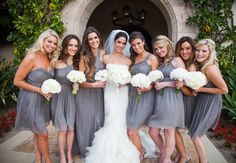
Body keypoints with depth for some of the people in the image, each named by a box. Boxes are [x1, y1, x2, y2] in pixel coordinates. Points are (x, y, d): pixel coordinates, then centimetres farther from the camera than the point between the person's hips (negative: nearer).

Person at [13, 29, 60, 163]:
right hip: (31, 99, -7)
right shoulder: (32, 57, -18)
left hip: (43, 99, 7)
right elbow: (17, 81, -16)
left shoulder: (50, 59, 3)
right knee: (43, 134, 3)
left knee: (38, 133, 17)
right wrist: (39, 90, -18)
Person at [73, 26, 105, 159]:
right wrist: (94, 85, -21)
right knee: (86, 122, 6)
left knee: (98, 121, 10)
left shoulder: (103, 53, -2)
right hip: (85, 94, -3)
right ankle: (86, 152, 29)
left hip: (99, 93, 4)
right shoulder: (84, 57, -13)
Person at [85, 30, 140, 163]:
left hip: (123, 93, 2)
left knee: (121, 122, 4)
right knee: (112, 122, -6)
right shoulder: (106, 58, 2)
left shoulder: (128, 60, 5)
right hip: (110, 92, -1)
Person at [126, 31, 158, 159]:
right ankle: (141, 151, 35)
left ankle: (140, 155, 25)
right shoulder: (132, 59, 14)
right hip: (133, 95, 6)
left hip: (145, 97, -6)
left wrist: (148, 87, -24)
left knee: (131, 132, -3)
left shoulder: (152, 58, -4)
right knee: (131, 131, 7)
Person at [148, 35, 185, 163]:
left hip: (171, 99, -6)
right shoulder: (159, 63, 17)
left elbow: (182, 83, -7)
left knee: (169, 133, 4)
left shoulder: (177, 60, 0)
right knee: (153, 132, 8)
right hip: (158, 99, 6)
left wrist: (164, 84, -10)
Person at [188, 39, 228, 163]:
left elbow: (224, 89, -21)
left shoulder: (210, 68, -25)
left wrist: (200, 89, -21)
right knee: (195, 133, 21)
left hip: (209, 104, -9)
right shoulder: (201, 65, 2)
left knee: (195, 135, 2)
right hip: (202, 101, 9)